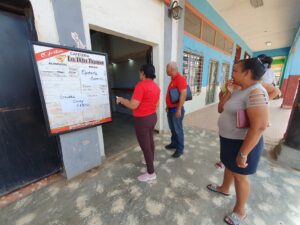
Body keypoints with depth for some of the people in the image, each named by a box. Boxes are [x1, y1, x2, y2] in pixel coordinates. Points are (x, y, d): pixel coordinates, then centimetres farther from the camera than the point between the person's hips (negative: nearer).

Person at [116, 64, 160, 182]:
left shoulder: (141, 85, -20)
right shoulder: (156, 86, 6)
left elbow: (133, 106, -23)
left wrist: (121, 100, -6)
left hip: (142, 120, -9)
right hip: (153, 117, 9)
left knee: (145, 146, 5)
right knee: (150, 140, 25)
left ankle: (151, 173, 22)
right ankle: (151, 160, 47)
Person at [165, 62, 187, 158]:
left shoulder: (180, 78, -15)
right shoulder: (173, 79, 15)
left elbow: (183, 94, -23)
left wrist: (179, 109, -23)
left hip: (176, 109, -9)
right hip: (170, 109, 9)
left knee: (178, 130, 2)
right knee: (172, 129, 18)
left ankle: (180, 149, 16)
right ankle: (174, 143, 35)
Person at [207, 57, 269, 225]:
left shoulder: (256, 93, -24)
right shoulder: (239, 91, 6)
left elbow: (259, 127, -29)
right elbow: (221, 109, 10)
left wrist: (243, 153, -26)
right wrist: (227, 92, -2)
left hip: (243, 143, -9)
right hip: (229, 139, 9)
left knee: (239, 176, 11)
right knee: (229, 166, 26)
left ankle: (240, 211, 36)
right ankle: (224, 188, 53)